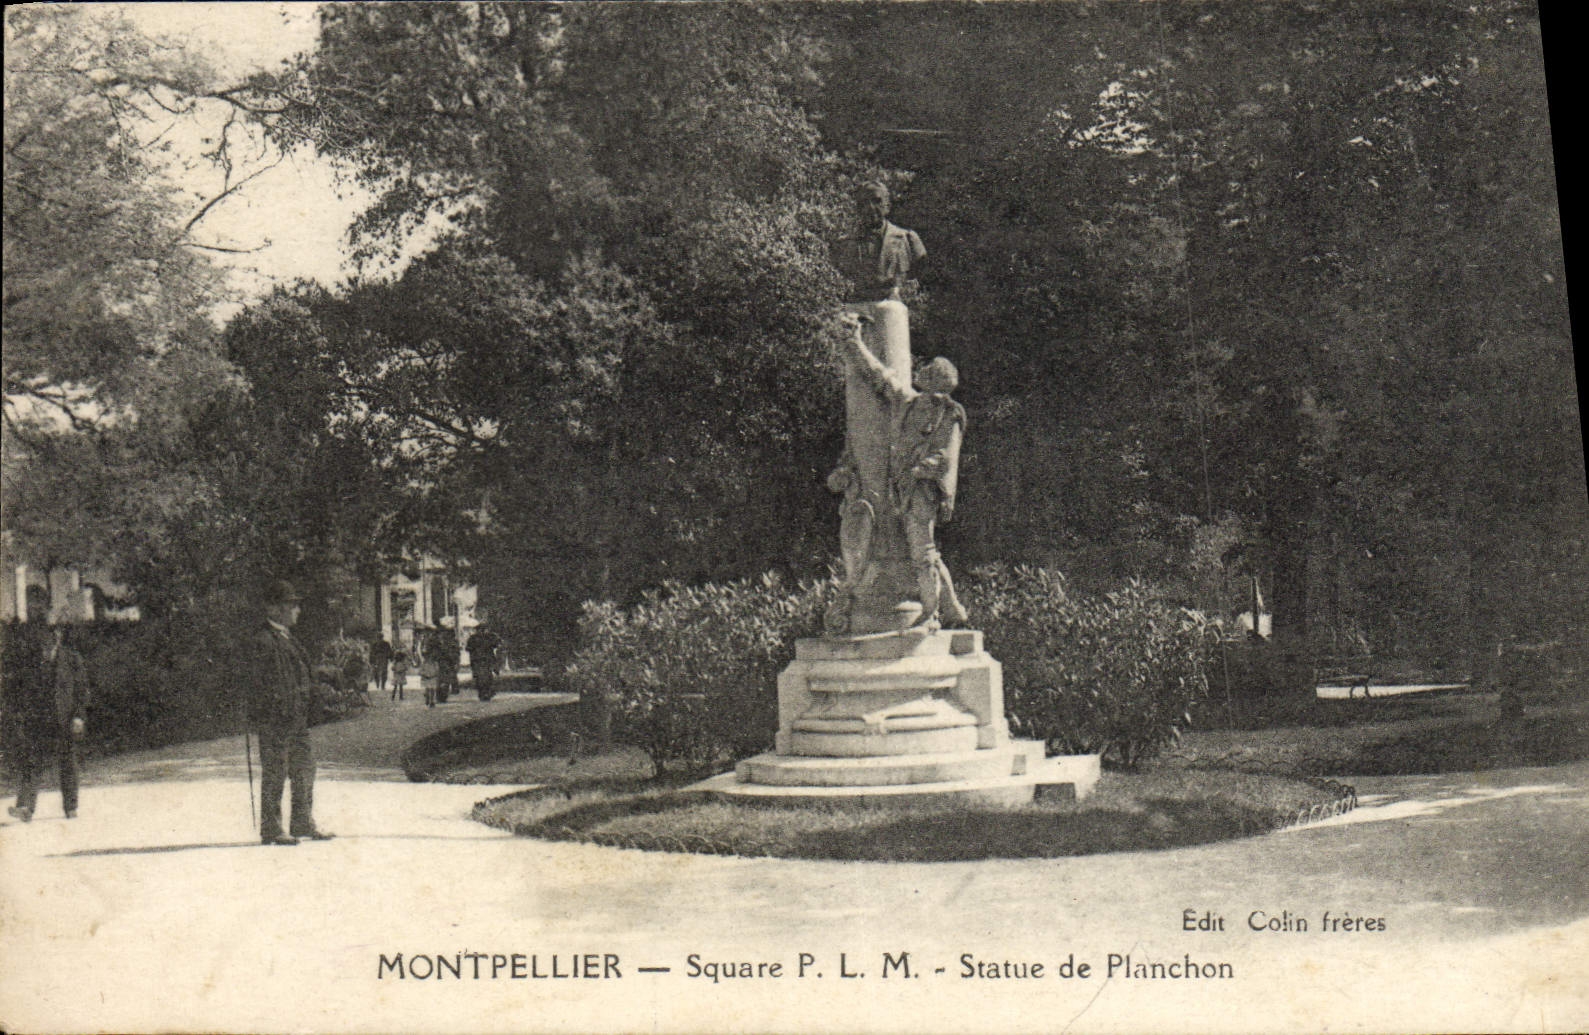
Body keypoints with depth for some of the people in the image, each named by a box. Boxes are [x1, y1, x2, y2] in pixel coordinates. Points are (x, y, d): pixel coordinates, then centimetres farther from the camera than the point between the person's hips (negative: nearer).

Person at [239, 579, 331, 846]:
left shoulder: (288, 638, 17)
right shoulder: (259, 641, -12)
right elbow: (253, 683, -15)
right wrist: (261, 718, -18)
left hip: (297, 719, 9)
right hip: (274, 721, -9)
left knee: (305, 770, 12)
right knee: (274, 776, -1)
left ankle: (303, 823, 22)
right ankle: (271, 829, 8)